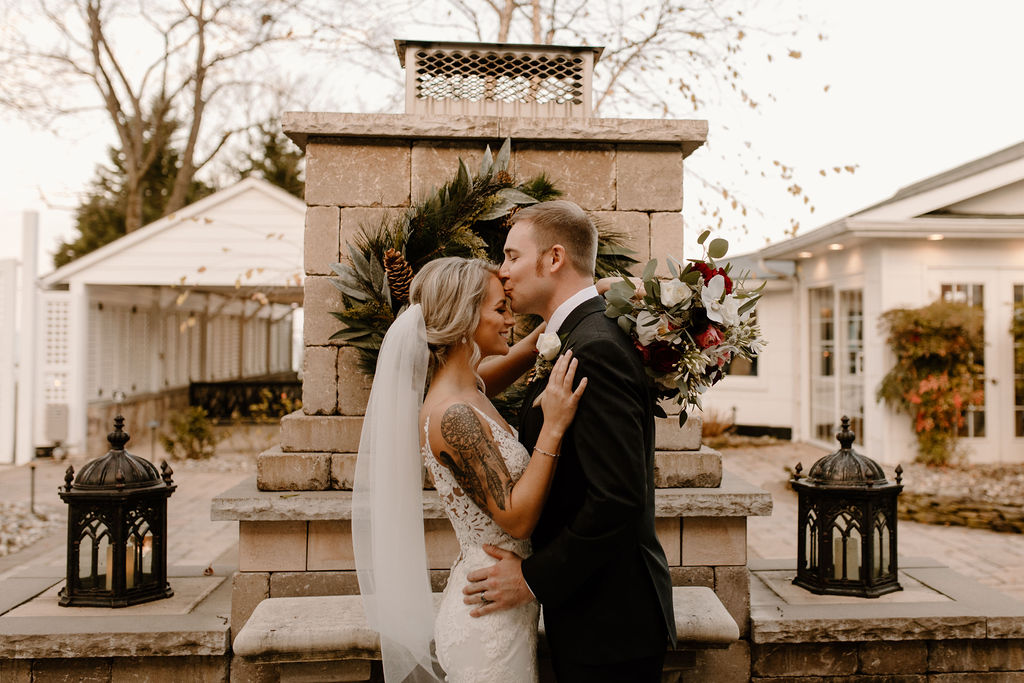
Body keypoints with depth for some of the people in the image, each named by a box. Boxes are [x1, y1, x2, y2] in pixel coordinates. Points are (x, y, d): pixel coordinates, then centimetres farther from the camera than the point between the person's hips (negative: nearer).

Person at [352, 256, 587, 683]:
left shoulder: (466, 387, 2)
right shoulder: (453, 415, -24)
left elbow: (521, 354, 19)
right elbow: (517, 518, -22)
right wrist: (553, 427, -25)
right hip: (492, 619, -9)